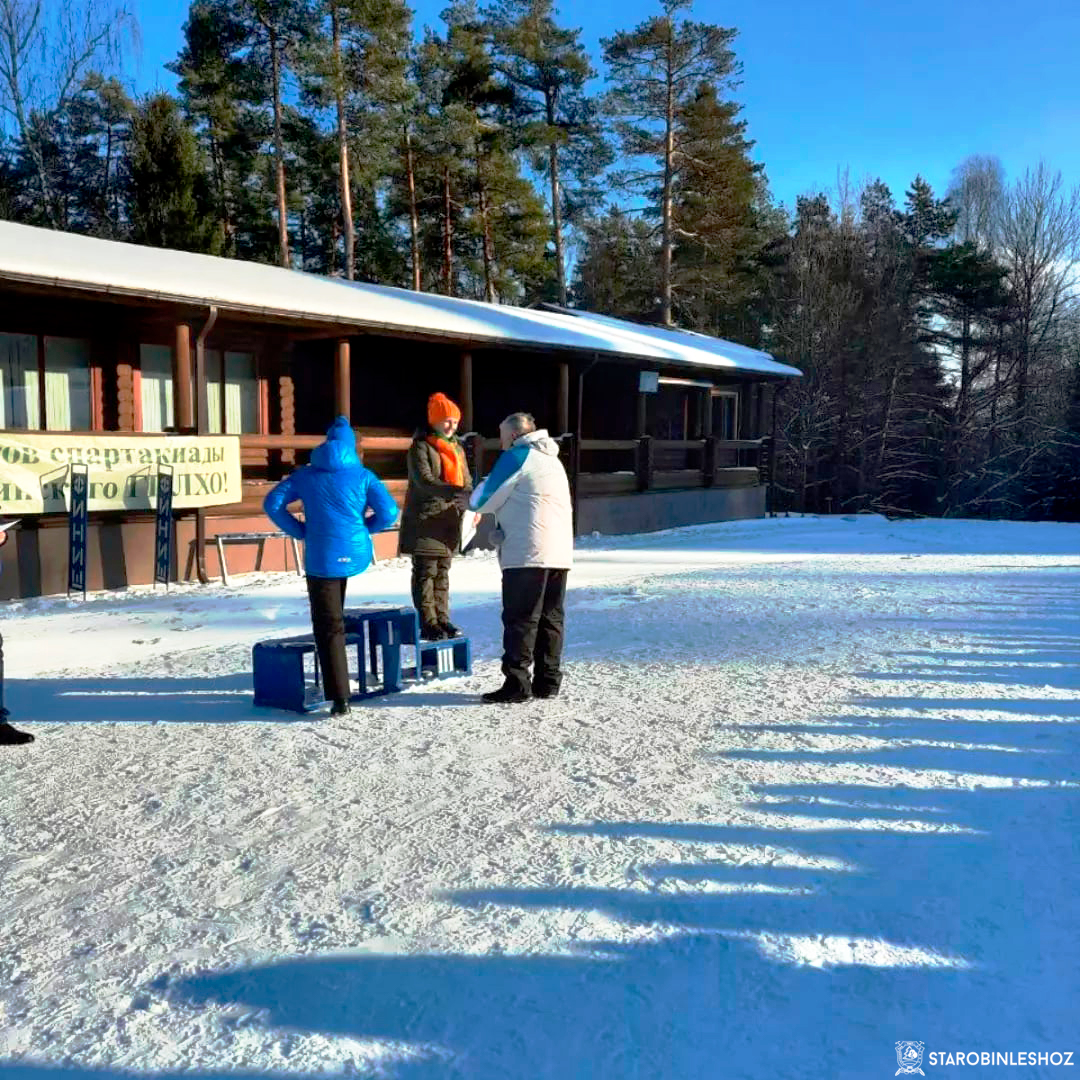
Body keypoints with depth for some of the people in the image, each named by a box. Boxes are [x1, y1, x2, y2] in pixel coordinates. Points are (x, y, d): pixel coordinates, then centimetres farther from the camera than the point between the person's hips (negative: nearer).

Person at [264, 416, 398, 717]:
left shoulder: (306, 475, 6)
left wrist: (301, 531, 7)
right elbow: (388, 513, -5)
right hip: (357, 556, 2)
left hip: (321, 559, -2)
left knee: (329, 629, 2)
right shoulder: (363, 476, 4)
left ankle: (339, 699, -3)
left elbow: (272, 504, 1)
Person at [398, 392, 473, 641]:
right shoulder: (420, 448, -8)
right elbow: (425, 481, -21)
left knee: (442, 572, 13)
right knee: (426, 572, -3)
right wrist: (454, 492, -35)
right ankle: (428, 623, 1)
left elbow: (465, 482, 14)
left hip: (449, 520, 7)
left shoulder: (457, 448, 16)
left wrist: (473, 506, -7)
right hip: (426, 520, -7)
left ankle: (442, 619, 20)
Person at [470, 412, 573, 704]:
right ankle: (547, 682, 12)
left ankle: (517, 684, -5)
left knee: (520, 620, -5)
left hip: (528, 554, -8)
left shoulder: (516, 457, -4)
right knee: (551, 619, 9)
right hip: (561, 552, 8)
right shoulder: (552, 460, 23)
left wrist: (476, 496, 22)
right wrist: (502, 530, 20)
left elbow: (484, 501, 0)